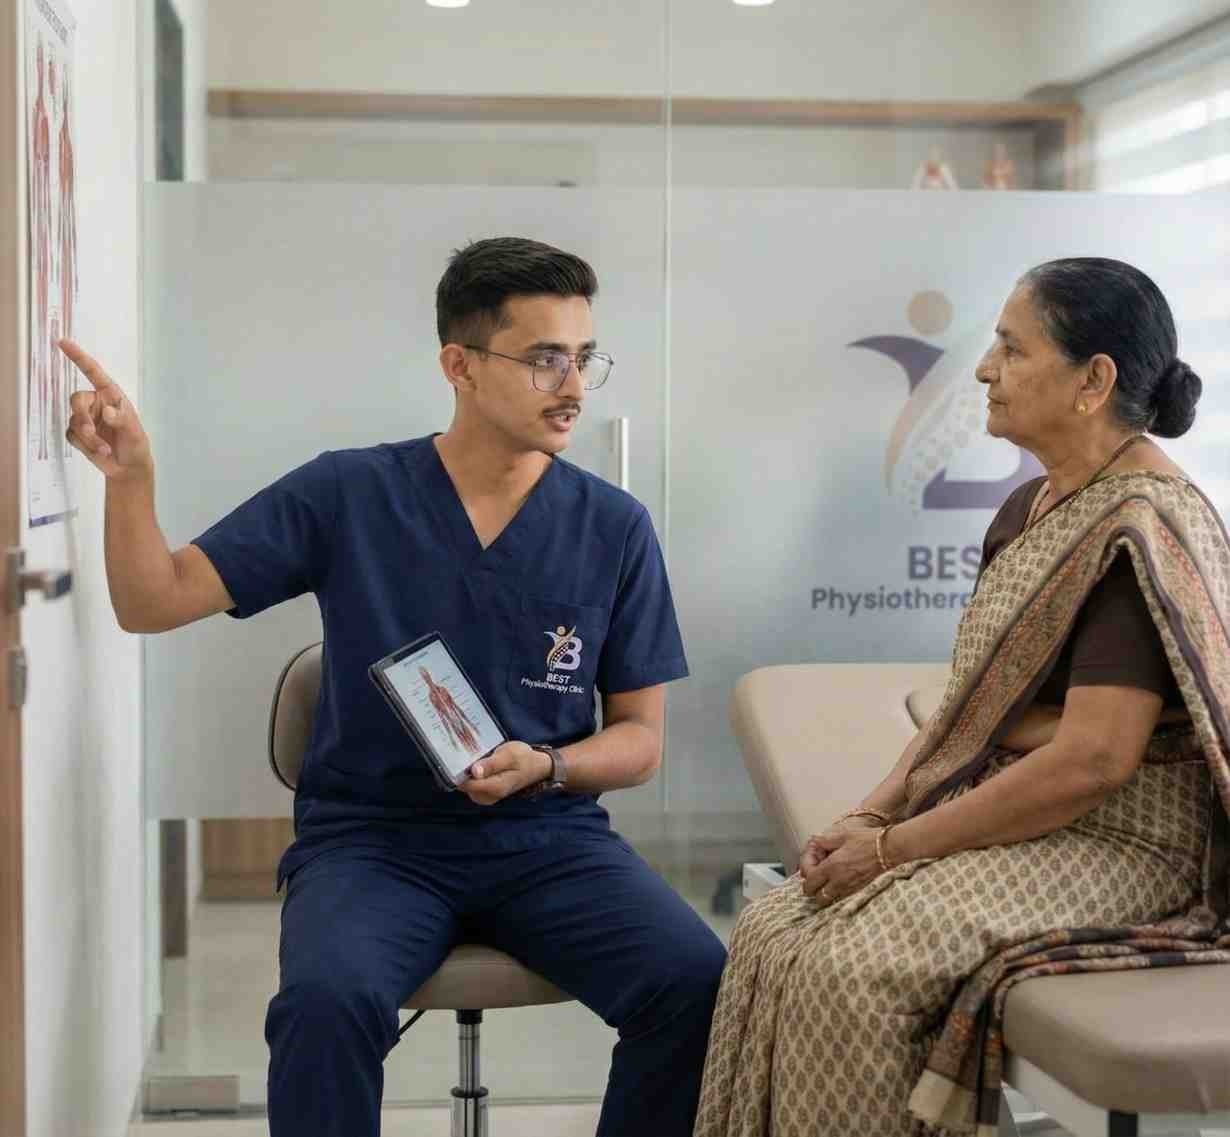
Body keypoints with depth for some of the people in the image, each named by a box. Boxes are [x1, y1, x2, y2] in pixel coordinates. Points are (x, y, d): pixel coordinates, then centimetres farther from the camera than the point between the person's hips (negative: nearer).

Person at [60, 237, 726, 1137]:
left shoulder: (616, 528, 2)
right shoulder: (347, 495, -1)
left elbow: (640, 740, 8)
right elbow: (153, 604, -2)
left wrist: (547, 767, -13)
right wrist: (131, 477, -20)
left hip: (550, 840, 2)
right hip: (371, 839, -1)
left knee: (700, 986, -25)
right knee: (327, 1002, -34)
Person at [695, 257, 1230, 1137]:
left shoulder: (1143, 532, -17)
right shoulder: (1031, 507, 13)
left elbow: (1089, 764, -23)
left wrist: (893, 848, -17)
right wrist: (875, 814, 1)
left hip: (1113, 849, -9)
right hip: (1004, 819, 9)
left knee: (850, 973, -25)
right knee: (773, 930, -8)